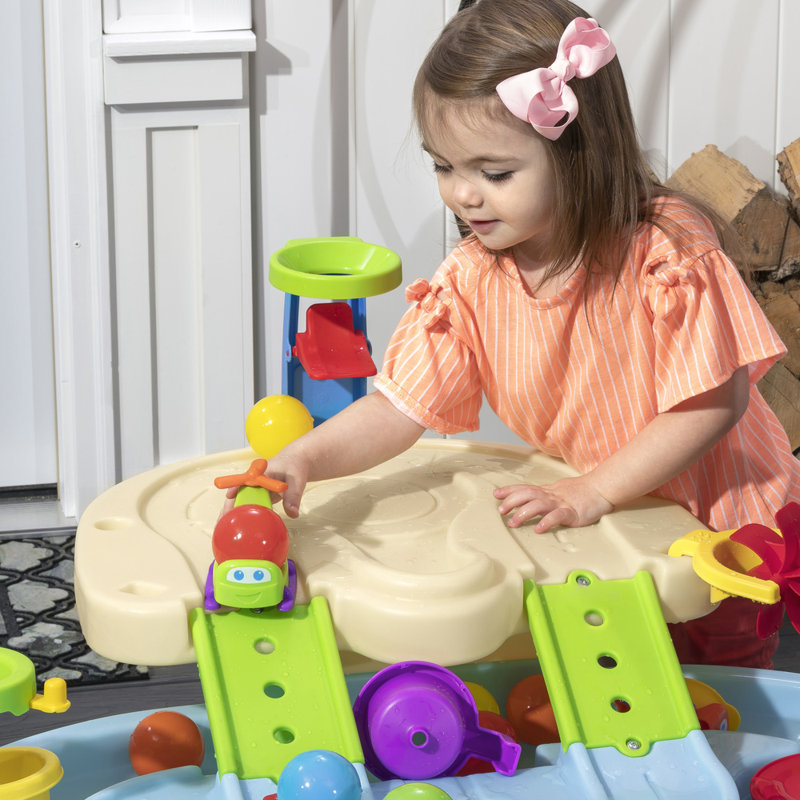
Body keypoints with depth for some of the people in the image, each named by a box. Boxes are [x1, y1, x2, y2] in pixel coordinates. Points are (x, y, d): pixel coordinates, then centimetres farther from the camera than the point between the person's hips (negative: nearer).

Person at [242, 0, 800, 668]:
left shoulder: (667, 250, -26)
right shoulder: (471, 281, -14)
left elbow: (716, 401, -23)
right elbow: (399, 408, -17)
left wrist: (594, 493, -26)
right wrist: (303, 459, -35)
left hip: (719, 511, -3)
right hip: (604, 535, 3)